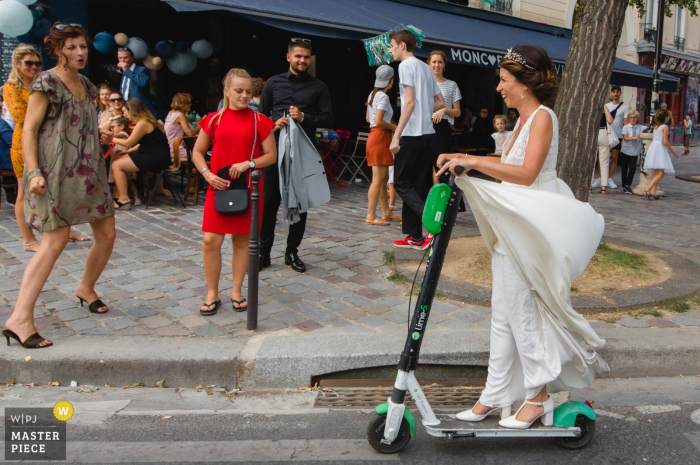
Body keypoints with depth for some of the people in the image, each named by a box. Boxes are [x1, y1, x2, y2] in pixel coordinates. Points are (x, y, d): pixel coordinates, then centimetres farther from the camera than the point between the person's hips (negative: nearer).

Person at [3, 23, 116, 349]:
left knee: (107, 234, 6)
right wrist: (33, 172, -20)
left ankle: (86, 289, 30)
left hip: (86, 172, 8)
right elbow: (29, 130, -11)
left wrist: (101, 137, 12)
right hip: (55, 172, -8)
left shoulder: (86, 86, 16)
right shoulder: (46, 83, -6)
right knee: (56, 240, -15)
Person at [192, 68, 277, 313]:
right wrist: (208, 174, -8)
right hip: (218, 187, 1)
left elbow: (271, 155, 1)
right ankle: (212, 294, 12)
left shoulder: (259, 121, 1)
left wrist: (248, 164, -15)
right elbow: (197, 152, 9)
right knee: (211, 240, -3)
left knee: (242, 240, 7)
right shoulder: (214, 119, 3)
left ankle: (236, 291, 21)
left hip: (248, 188, 0)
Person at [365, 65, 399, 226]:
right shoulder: (383, 97, -13)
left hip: (374, 136, 10)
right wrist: (393, 126, -7)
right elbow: (378, 121, -22)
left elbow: (368, 118, 22)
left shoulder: (373, 94, 14)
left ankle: (386, 212, 21)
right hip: (380, 138, -10)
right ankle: (371, 216, -5)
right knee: (378, 179, -8)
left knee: (384, 178, 14)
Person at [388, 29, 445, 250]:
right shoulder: (425, 67, 18)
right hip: (427, 132, 8)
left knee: (401, 183, -2)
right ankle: (415, 236, 11)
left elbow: (409, 101, -17)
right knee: (416, 185, 9)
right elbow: (440, 102, 20)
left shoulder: (406, 65, -7)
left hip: (411, 133, -8)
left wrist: (396, 135, -18)